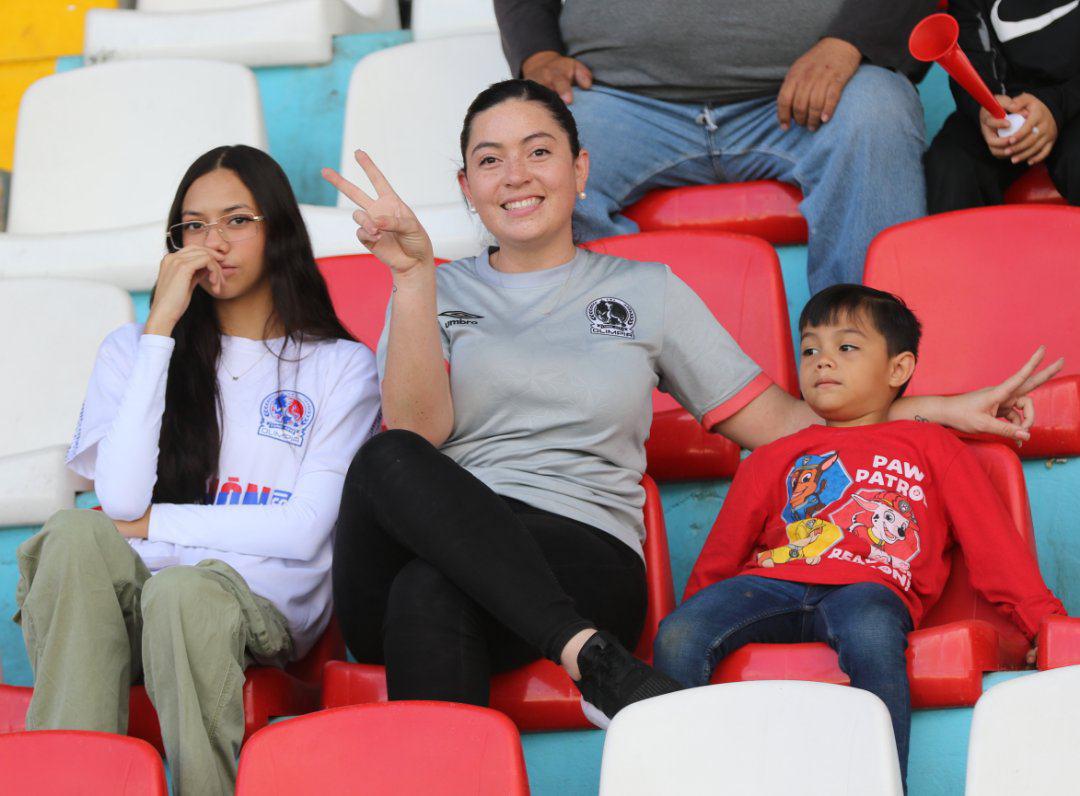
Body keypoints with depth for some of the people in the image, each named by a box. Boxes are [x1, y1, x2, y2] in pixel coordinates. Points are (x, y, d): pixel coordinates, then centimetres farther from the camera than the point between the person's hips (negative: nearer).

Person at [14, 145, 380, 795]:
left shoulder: (340, 365, 13)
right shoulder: (133, 350, 18)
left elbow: (305, 530, 0)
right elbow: (121, 498, -3)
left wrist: (149, 525, -1)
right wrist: (161, 327, -2)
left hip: (267, 600, -2)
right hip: (136, 597, 2)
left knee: (185, 590, -37)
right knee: (76, 535, -32)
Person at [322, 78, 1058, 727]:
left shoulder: (645, 291, 22)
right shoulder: (439, 292, 21)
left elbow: (780, 422, 22)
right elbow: (416, 432, 1)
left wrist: (942, 408, 15)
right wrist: (412, 271, -7)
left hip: (583, 560, -1)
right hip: (441, 531, 2)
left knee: (432, 592, -37)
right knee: (389, 462, -36)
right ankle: (590, 655, -38)